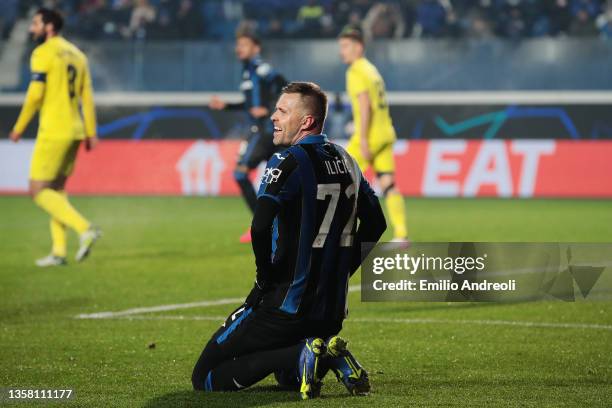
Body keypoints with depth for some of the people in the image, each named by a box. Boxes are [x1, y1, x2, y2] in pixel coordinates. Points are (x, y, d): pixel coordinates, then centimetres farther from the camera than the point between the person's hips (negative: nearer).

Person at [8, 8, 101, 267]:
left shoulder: (43, 53, -9)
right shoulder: (77, 54, 14)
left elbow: (35, 95, -15)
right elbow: (87, 97, 12)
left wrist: (19, 128, -6)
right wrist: (91, 133, 12)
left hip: (53, 132, -8)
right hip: (74, 131, 8)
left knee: (39, 191, -4)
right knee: (56, 189, 15)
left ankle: (85, 229, -17)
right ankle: (59, 252, 12)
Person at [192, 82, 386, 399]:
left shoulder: (288, 162, -14)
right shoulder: (345, 161, 11)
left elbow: (260, 227, -28)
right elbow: (375, 225, 20)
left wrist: (265, 280, -13)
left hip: (285, 306, -8)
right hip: (332, 310, 8)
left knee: (204, 377, -1)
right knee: (286, 377, 30)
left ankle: (302, 355, -16)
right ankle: (331, 359, -1)